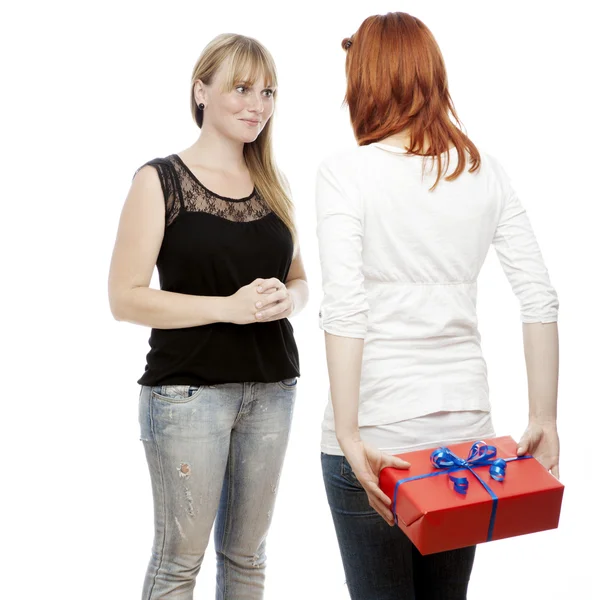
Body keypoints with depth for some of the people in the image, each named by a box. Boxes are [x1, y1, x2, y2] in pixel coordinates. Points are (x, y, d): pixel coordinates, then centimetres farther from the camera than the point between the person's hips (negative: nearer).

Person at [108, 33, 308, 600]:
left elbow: (298, 279, 19)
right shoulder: (161, 180, -5)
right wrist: (229, 306, -19)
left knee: (246, 553, 13)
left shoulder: (272, 184, 10)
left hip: (271, 388, 5)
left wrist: (286, 300, -5)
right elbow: (125, 297, -10)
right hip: (189, 390, -4)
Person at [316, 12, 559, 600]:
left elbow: (343, 310, -17)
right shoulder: (484, 171, 5)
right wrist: (543, 420, 5)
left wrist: (350, 439, -18)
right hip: (465, 424, 5)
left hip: (377, 425, -4)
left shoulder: (346, 170, -7)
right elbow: (540, 298, 2)